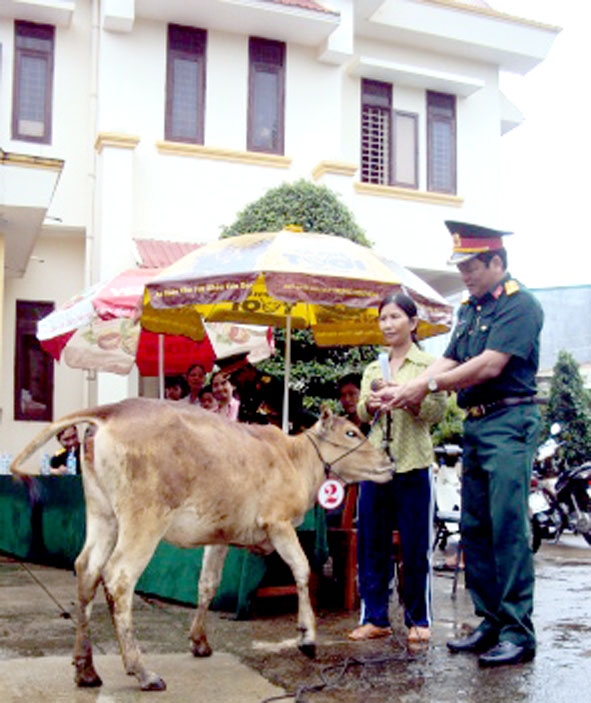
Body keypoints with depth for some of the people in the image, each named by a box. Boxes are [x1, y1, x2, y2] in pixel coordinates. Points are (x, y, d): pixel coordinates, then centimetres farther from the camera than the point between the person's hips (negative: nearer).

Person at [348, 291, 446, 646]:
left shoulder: (429, 365, 2)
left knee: (417, 545, 1)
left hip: (414, 464, -4)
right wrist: (371, 403, -13)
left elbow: (438, 411, -8)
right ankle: (375, 618, 17)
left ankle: (419, 619, 14)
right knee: (372, 543, 6)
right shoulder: (373, 369, 16)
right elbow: (361, 413, 8)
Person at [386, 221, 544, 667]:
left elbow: (490, 366, -18)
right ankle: (491, 624, 19)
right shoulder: (471, 309, 18)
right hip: (475, 425, 9)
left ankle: (518, 633, -2)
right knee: (475, 529, 10)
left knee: (508, 527, -9)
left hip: (509, 422, -9)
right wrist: (404, 391, -3)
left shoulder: (520, 305, -9)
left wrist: (428, 386, -14)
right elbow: (448, 362, 12)